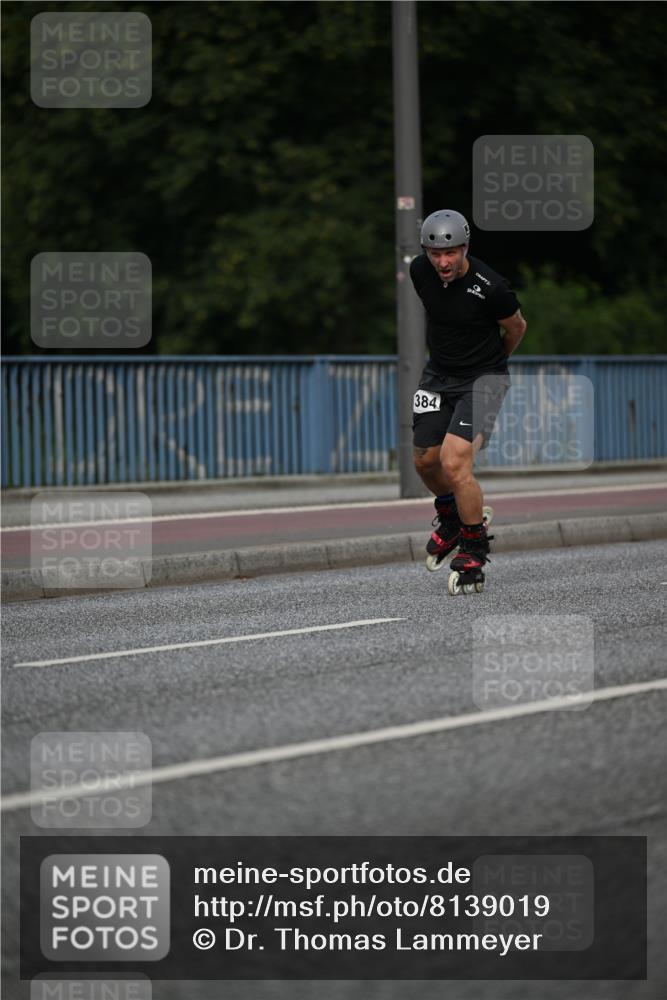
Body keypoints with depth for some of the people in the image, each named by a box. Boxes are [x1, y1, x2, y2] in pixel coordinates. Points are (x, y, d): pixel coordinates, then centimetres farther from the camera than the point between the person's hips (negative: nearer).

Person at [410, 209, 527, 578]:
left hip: (482, 378, -6)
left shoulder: (490, 287, -26)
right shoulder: (420, 271, -10)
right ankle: (450, 516, 43)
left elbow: (516, 327, -5)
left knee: (454, 463, -19)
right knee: (425, 461, 12)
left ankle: (474, 546, 1)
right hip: (438, 373, 6)